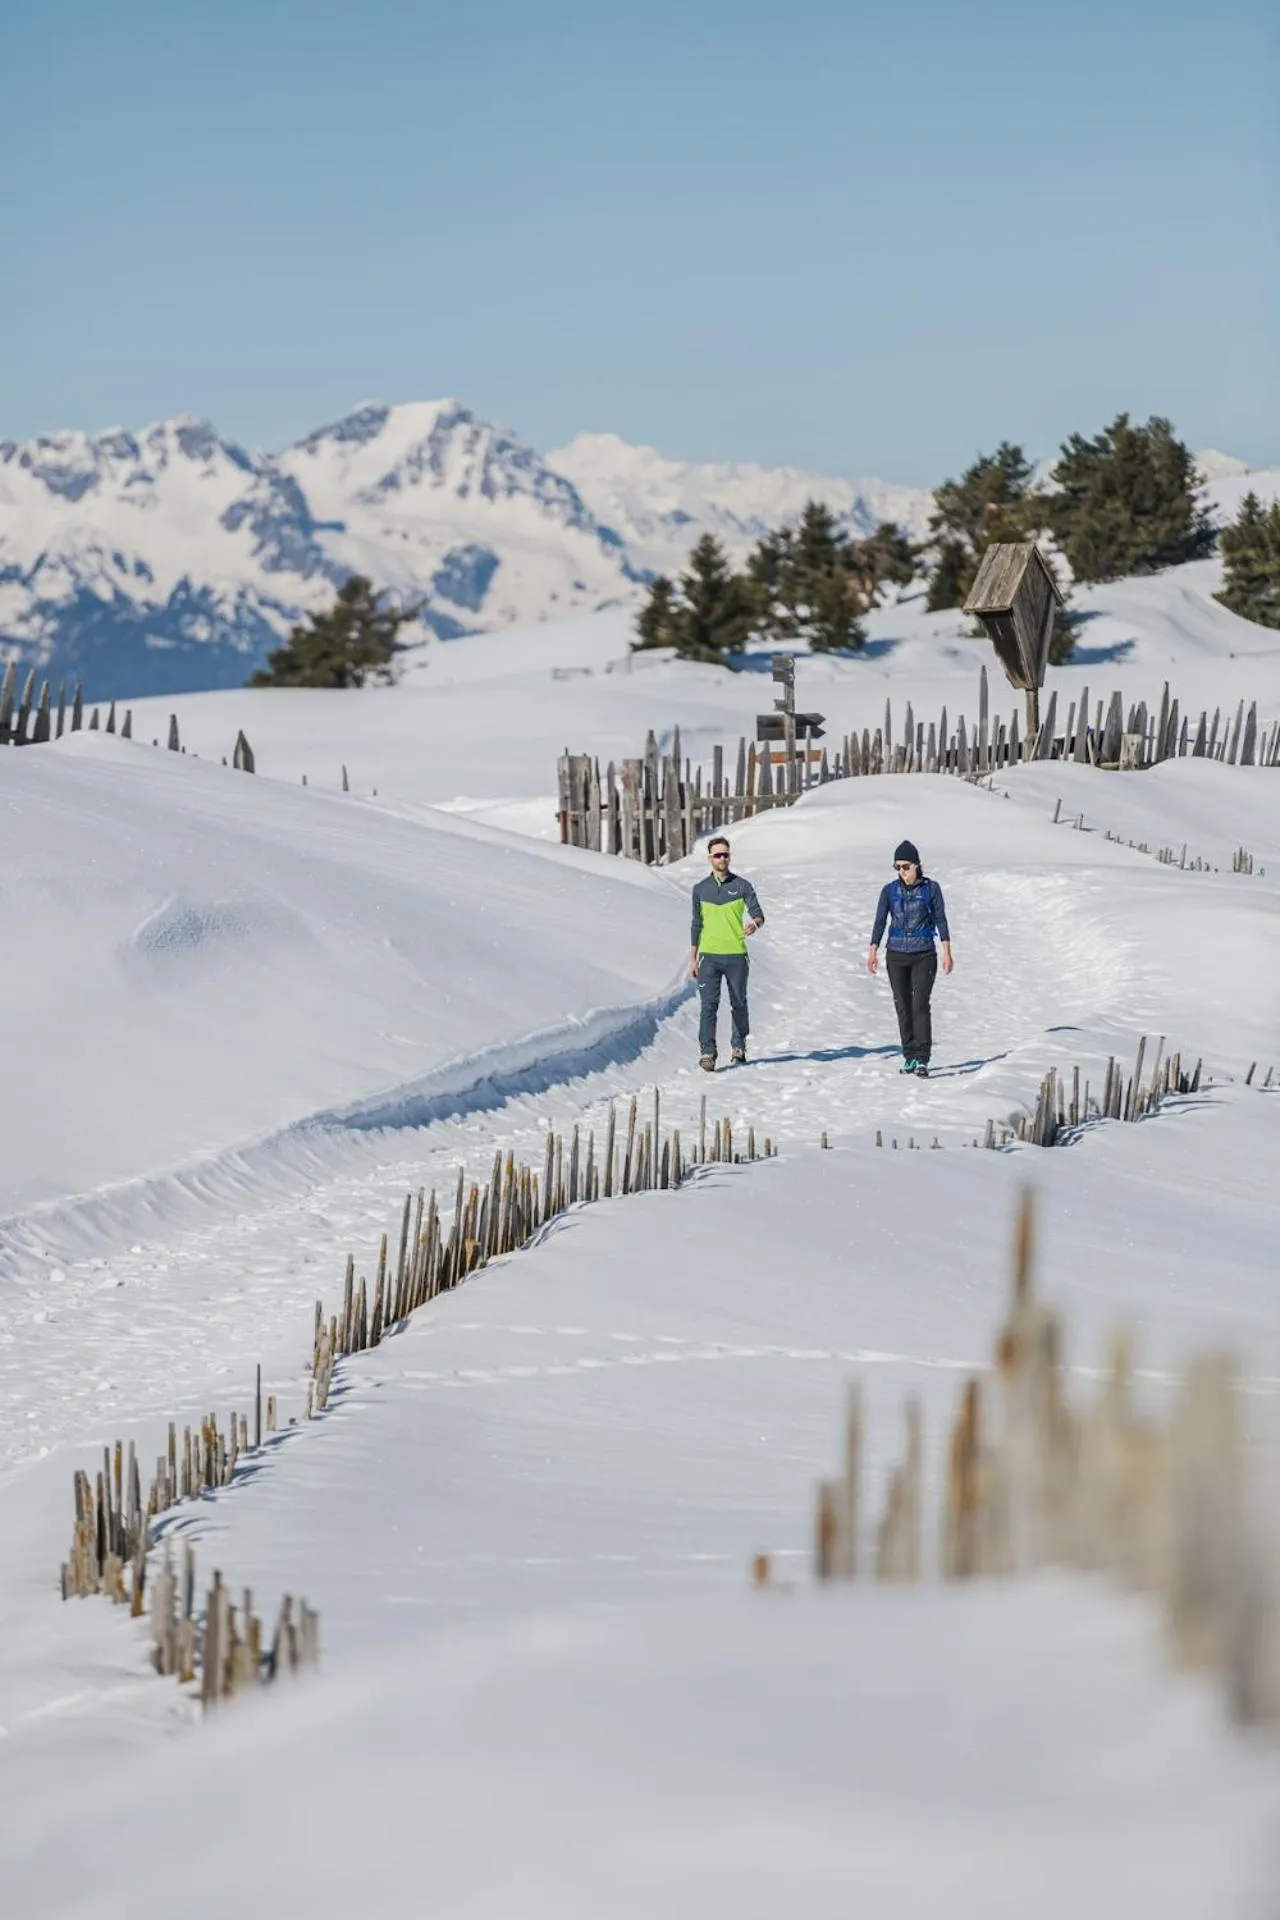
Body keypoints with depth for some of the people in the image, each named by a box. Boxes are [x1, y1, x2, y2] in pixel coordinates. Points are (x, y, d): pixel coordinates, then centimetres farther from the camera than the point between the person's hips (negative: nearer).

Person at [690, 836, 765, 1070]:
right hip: (709, 956, 1)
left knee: (738, 1004, 11)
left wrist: (754, 924, -31)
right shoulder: (701, 889, 9)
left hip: (736, 955, -1)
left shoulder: (742, 886, 2)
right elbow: (697, 924, 15)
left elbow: (757, 913, -6)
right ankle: (707, 1053, -14)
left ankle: (739, 1047, 27)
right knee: (709, 1005, -10)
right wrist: (693, 957, 13)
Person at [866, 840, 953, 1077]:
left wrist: (947, 951, -3)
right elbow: (880, 921, 3)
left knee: (920, 1004, -13)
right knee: (903, 1006, 5)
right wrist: (873, 951, -6)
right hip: (896, 955, 3)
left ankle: (922, 1059, -15)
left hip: (924, 955, -3)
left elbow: (940, 919, 2)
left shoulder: (931, 888, -2)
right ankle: (909, 1056, 14)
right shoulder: (890, 890, 3)